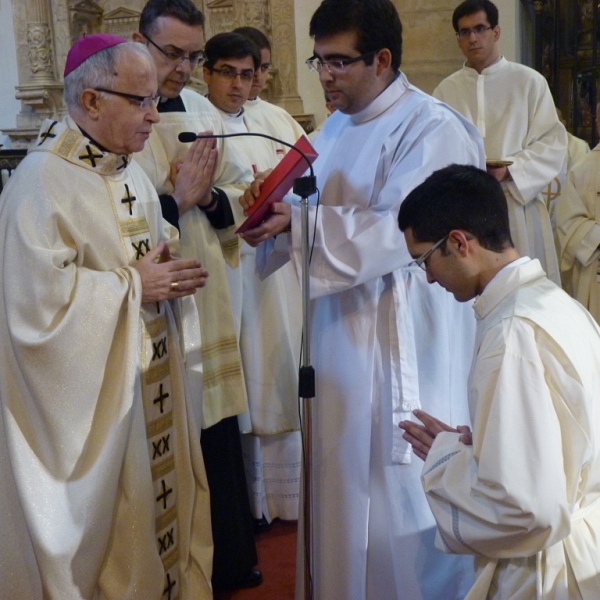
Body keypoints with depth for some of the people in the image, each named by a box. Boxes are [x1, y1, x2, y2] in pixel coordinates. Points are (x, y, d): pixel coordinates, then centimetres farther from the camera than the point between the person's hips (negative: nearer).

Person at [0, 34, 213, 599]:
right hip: (92, 399, -8)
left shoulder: (129, 171, 9)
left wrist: (173, 272, -2)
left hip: (149, 380, 8)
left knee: (160, 498, 17)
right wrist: (134, 287, -19)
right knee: (104, 517, 6)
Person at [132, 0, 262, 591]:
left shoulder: (203, 111, 9)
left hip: (209, 301, 6)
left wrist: (210, 197, -9)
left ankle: (231, 559, 33)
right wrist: (175, 200, -17)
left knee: (220, 435, 14)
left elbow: (242, 193, 11)